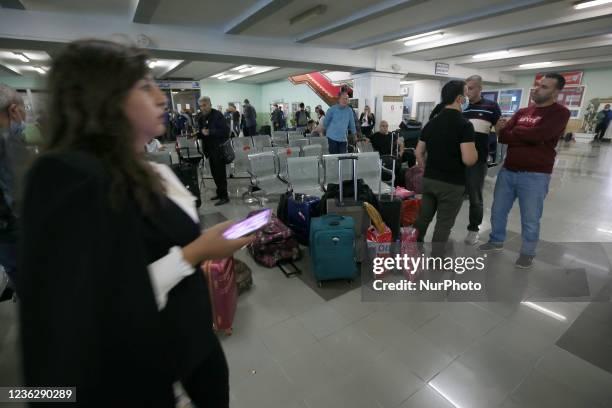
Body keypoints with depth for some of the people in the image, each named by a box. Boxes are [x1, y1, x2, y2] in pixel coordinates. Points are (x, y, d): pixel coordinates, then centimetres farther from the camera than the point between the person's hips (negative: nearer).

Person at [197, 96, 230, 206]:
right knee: (214, 172, 13)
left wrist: (209, 132, -25)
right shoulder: (202, 118, 12)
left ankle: (224, 196, 5)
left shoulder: (217, 115, -11)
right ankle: (220, 192, 26)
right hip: (210, 149, 8)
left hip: (219, 148, -8)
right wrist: (198, 134, -1)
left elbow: (225, 131, -20)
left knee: (220, 172, -4)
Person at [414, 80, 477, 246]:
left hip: (429, 180, 6)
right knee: (443, 225, 6)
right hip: (452, 183, -6)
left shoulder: (431, 122, 5)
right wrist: (474, 147, -1)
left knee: (423, 218, 17)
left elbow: (419, 152, 10)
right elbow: (469, 159, -22)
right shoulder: (464, 124, -15)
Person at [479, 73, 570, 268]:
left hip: (534, 175, -5)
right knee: (498, 210, 14)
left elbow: (536, 134, -21)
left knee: (530, 218, 6)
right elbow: (502, 135, -2)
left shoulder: (560, 113, -7)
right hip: (507, 170, 5)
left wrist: (513, 131, -5)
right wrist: (525, 138, -17)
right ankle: (496, 241, 33)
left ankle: (527, 253, 24)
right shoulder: (522, 112, 10)